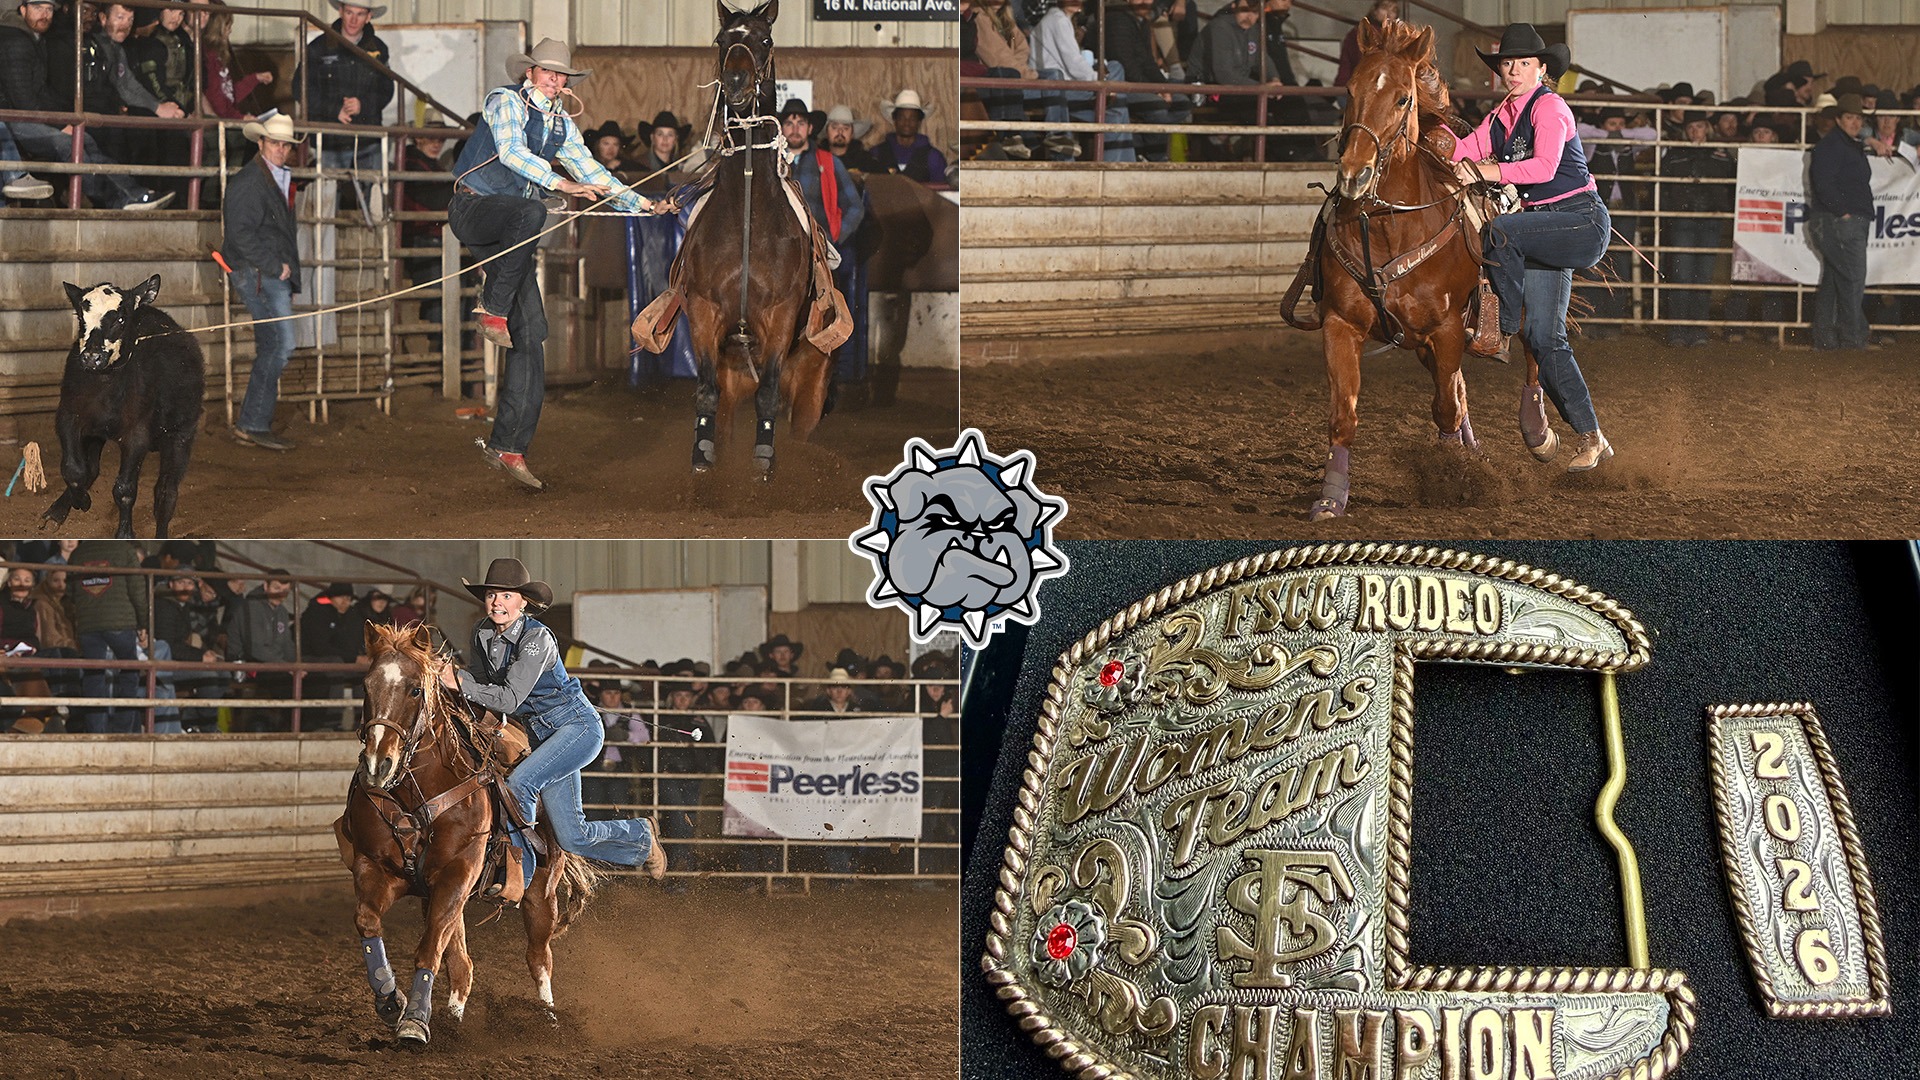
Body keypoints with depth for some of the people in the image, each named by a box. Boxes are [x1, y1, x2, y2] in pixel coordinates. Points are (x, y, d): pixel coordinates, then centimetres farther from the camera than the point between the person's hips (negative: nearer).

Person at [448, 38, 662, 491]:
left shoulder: (562, 123, 16)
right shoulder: (506, 101, -5)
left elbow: (589, 169, 20)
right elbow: (512, 152, -21)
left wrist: (639, 203, 11)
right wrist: (560, 183, -32)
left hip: (510, 231, 7)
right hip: (472, 208, -7)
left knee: (532, 338, -3)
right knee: (531, 211, -41)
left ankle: (507, 445, -1)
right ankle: (492, 308, -25)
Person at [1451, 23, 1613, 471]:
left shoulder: (1549, 107, -11)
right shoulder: (1502, 116, 13)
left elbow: (1544, 167, -25)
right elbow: (1463, 152, 5)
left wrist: (1489, 173, -24)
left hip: (1582, 220, -8)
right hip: (1544, 229, 8)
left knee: (1500, 231, -32)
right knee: (1546, 340, 2)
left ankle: (1502, 333, -18)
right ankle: (1591, 438, 7)